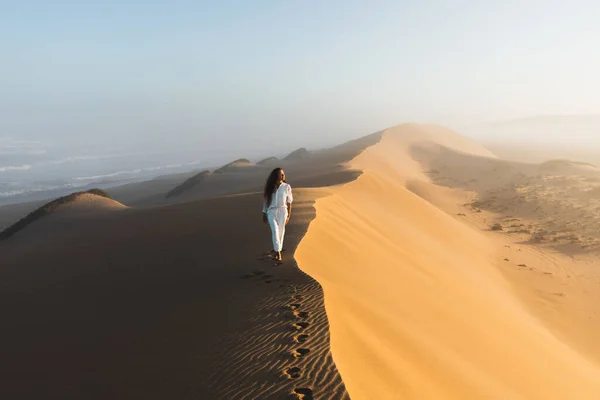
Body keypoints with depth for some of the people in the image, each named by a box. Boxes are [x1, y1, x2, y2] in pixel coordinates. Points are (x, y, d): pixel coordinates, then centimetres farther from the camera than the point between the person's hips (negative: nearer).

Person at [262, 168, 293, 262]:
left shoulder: (287, 187, -2)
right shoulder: (270, 187, 2)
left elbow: (289, 202, 3)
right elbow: (266, 201, 8)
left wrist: (288, 215, 2)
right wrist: (264, 214, 8)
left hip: (282, 211, 0)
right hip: (271, 212, 0)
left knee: (280, 232, 4)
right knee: (275, 231, -12)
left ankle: (275, 250, 22)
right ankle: (278, 252, -7)